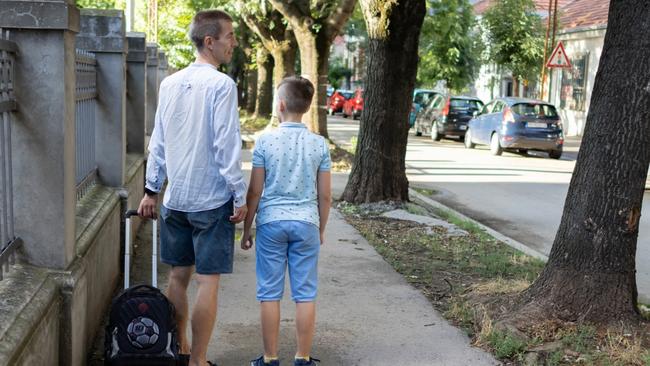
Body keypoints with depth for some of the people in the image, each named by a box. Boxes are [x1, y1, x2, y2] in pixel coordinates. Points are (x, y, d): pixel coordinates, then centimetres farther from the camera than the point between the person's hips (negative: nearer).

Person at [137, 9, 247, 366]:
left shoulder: (169, 84, 7)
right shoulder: (221, 85, -13)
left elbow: (158, 143, 12)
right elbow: (226, 146, -15)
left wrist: (151, 190, 18)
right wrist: (240, 196, -9)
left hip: (175, 199, 7)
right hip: (212, 200, -6)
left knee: (178, 275, 15)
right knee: (208, 281, 0)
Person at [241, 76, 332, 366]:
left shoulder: (265, 141, -6)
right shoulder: (319, 144, -1)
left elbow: (255, 192, -4)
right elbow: (325, 195, 2)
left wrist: (246, 229, 7)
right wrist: (320, 230, 16)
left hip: (271, 222, -1)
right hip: (306, 223, 1)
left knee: (270, 293, 6)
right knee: (305, 294, 7)